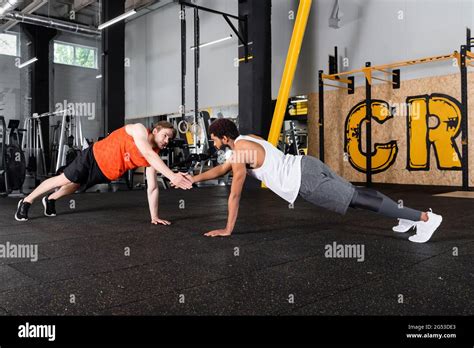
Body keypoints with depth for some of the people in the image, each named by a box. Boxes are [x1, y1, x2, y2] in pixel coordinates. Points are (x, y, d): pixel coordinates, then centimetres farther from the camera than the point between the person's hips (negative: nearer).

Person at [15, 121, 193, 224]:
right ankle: (26, 201, 31)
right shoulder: (139, 130, -30)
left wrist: (154, 217, -18)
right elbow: (148, 153, -49)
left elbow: (152, 188, -12)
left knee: (74, 187, 25)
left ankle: (50, 200, 54)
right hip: (94, 157, -6)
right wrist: (172, 176, -59)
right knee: (63, 180, 8)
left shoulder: (154, 157, -14)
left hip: (107, 172, 6)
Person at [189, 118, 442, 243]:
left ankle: (425, 218, -10)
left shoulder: (240, 154, -9)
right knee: (354, 193, 17)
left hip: (305, 181, -9)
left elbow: (235, 195, -9)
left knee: (356, 199, -10)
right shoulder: (245, 141, 21)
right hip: (307, 167, 9)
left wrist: (228, 229, -2)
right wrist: (193, 179, 38)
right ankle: (404, 213, 23)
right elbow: (221, 169, 35)